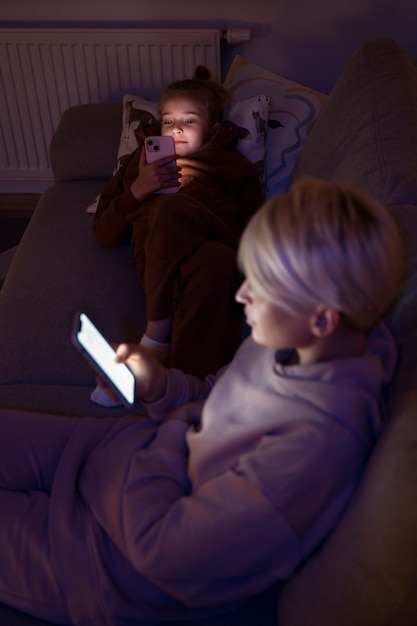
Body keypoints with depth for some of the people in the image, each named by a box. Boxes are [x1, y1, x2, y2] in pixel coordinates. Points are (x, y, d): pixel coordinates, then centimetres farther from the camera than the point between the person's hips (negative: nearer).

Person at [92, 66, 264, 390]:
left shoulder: (233, 166, 29)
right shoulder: (142, 162, 35)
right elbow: (106, 234, 22)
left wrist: (205, 201, 0)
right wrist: (138, 189, 8)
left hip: (217, 247, 0)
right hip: (160, 264, 1)